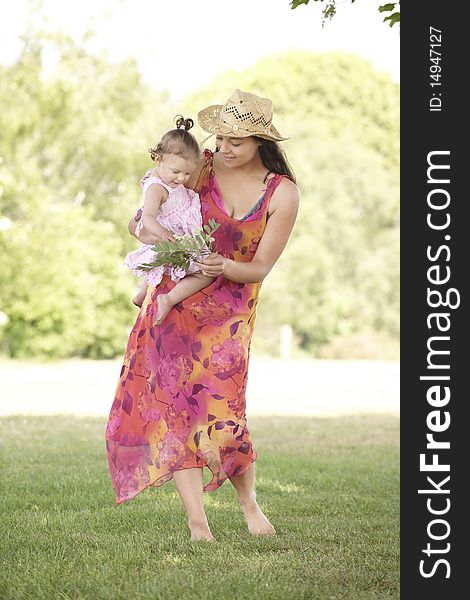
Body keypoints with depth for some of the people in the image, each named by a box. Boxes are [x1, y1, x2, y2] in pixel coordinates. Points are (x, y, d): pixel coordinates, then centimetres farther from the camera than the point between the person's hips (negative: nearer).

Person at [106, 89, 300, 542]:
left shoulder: (283, 194, -3)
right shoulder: (203, 170, 0)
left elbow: (260, 268, -3)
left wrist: (224, 267, -24)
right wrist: (157, 237, -18)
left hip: (228, 313, -2)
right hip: (172, 301, 2)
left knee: (218, 415, -10)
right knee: (173, 409, -10)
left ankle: (249, 504, 18)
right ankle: (197, 522, -7)